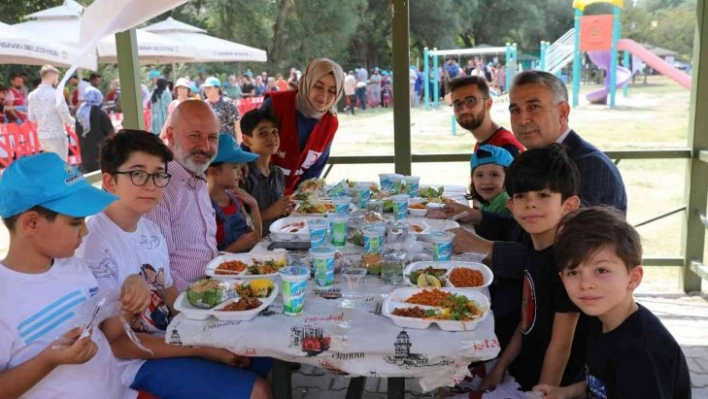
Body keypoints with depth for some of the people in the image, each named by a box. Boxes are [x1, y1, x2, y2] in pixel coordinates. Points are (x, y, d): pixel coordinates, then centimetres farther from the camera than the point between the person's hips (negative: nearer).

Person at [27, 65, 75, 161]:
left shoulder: (32, 95, 3)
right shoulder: (56, 94, -15)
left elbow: (31, 117, 10)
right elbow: (66, 118, -13)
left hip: (42, 135, 7)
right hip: (57, 135, -6)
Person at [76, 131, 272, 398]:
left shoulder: (150, 230, 2)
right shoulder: (95, 246, -25)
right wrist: (205, 350, -19)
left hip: (170, 339, 8)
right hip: (135, 363, -8)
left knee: (259, 359, 12)